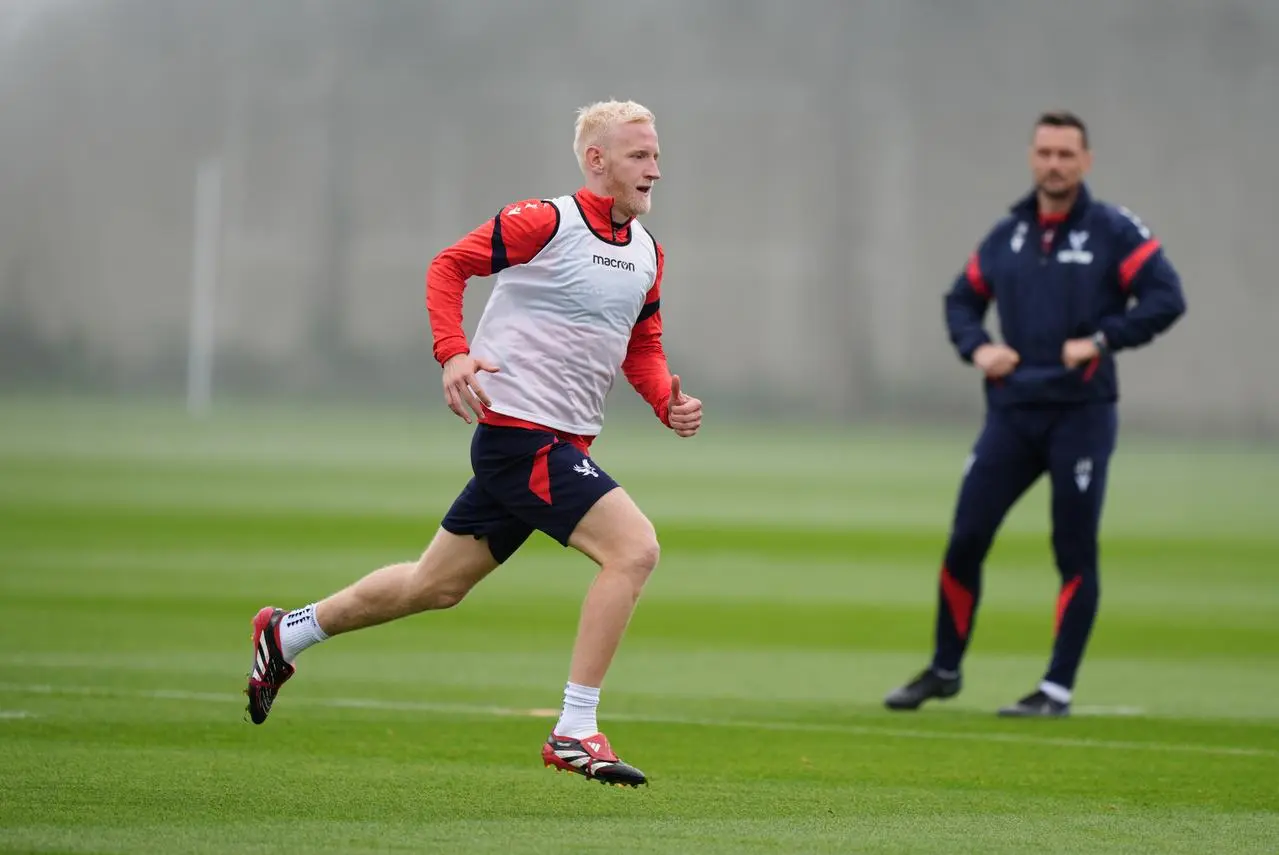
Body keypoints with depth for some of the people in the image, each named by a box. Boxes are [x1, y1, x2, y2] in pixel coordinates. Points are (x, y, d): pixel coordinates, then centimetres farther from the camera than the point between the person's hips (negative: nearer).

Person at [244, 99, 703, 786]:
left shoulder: (648, 254, 12)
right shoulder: (543, 222, -12)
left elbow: (642, 349, 20)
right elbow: (448, 266, -5)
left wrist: (670, 402, 0)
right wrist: (453, 353, -20)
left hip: (562, 444, 9)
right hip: (519, 430, -9)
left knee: (435, 585, 17)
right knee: (633, 548, -20)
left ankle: (288, 633, 36)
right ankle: (574, 734, -16)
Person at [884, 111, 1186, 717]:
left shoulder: (1114, 231, -3)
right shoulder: (1006, 236, 10)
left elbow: (1166, 298, -11)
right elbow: (962, 300, 21)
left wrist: (1100, 339, -18)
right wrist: (976, 347, 1)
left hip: (1081, 415, -4)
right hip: (1011, 413, 4)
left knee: (1075, 553, -1)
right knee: (965, 541, 1)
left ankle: (1058, 689, 6)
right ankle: (944, 670, 17)